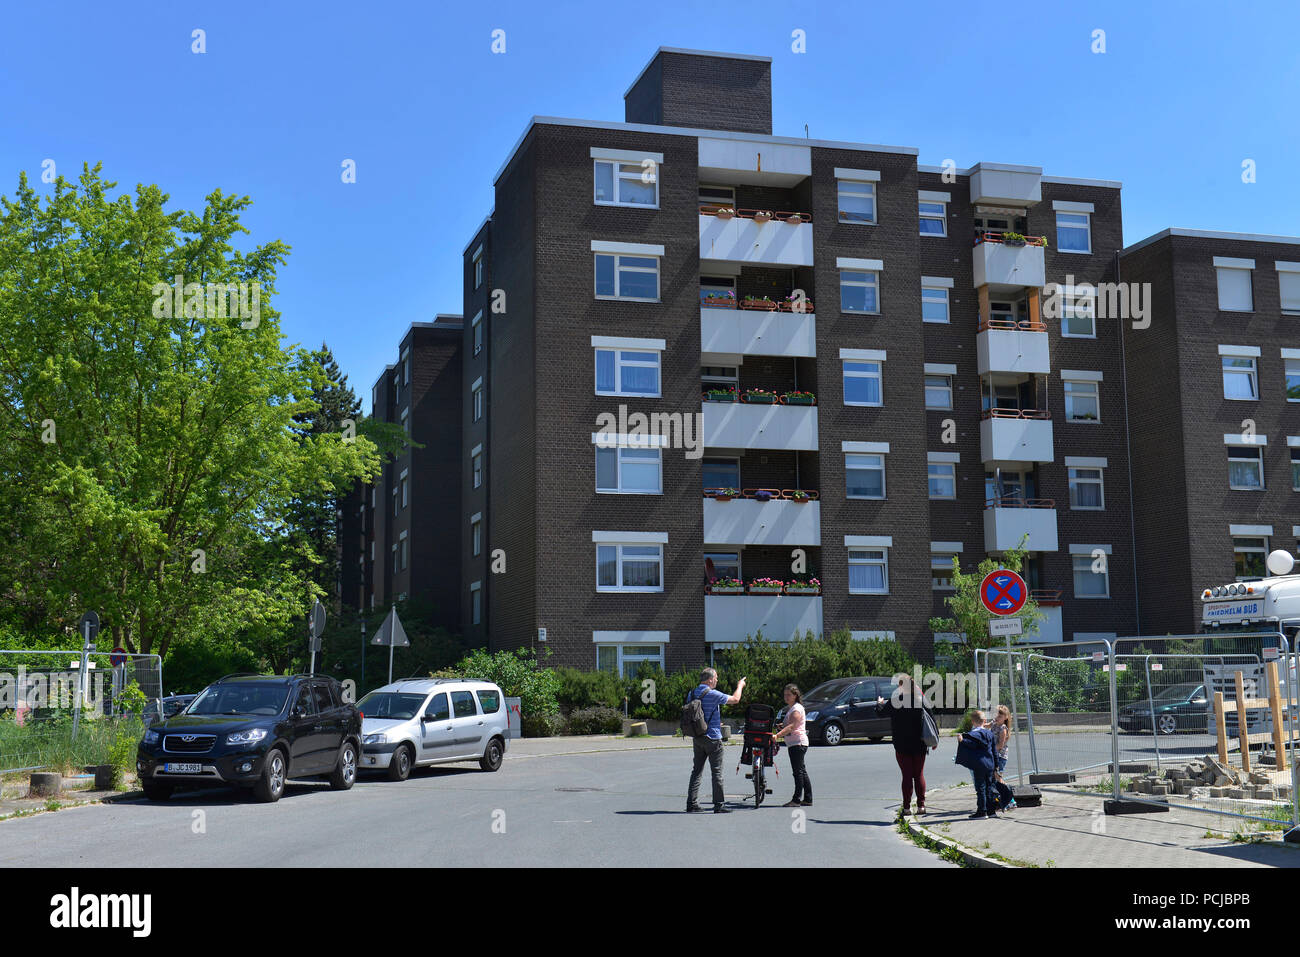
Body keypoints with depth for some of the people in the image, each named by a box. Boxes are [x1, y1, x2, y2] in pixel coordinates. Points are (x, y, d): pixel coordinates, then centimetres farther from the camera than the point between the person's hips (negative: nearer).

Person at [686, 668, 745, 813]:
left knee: (696, 770, 11)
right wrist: (740, 686, 15)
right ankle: (719, 804, 3)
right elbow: (735, 699, -6)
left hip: (697, 738, 7)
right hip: (712, 738, -7)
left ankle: (692, 803, 9)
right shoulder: (712, 694, -15)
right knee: (717, 771, 0)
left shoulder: (691, 694, 6)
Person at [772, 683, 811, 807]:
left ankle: (797, 799, -12)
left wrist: (777, 735, -34)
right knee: (802, 772, 11)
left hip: (798, 743, -11)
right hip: (793, 743, 11)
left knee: (798, 771, -10)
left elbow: (792, 726, -25)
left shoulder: (797, 708, -12)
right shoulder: (791, 708, 20)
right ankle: (808, 799, 15)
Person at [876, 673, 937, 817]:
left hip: (902, 745, -3)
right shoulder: (920, 699, 1)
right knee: (919, 775, 9)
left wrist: (879, 703, 19)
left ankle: (906, 807, 1)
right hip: (919, 745, 3)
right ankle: (921, 806, 10)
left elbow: (880, 713, -3)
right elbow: (931, 718, 3)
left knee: (907, 776, 1)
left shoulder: (895, 700, -10)